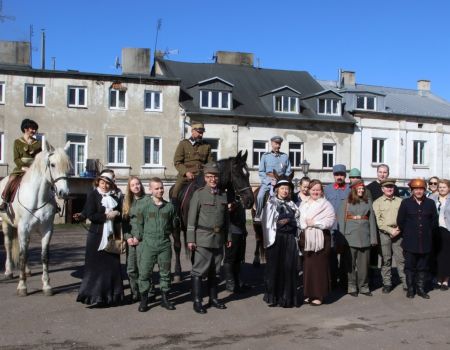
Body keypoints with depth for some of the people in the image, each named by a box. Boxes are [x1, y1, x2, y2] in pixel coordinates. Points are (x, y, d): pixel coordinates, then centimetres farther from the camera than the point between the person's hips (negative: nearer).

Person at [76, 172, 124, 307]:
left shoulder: (115, 198, 13)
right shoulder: (92, 196, -1)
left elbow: (121, 215, 12)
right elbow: (91, 215, -11)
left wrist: (116, 214, -9)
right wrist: (107, 216, -13)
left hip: (112, 236, 4)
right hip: (97, 236, -4)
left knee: (112, 265, 5)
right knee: (96, 266, -1)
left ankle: (112, 295, 14)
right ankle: (93, 296, 7)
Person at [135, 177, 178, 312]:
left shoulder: (169, 206, 6)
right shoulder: (144, 206, -2)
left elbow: (173, 224, 16)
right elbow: (139, 225, 2)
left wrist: (165, 233, 12)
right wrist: (140, 238, 5)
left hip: (165, 244, 3)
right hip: (148, 244, -2)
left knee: (165, 272, 10)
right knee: (144, 272, 0)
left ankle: (165, 298, 22)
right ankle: (144, 300, 12)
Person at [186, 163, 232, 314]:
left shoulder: (223, 195, 9)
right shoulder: (199, 194, -6)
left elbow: (226, 218, 15)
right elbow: (191, 218, -9)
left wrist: (228, 237, 12)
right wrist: (190, 239, -12)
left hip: (218, 239, 5)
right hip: (203, 238, -5)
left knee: (214, 271, 14)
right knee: (199, 270, -1)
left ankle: (213, 298, 26)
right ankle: (197, 302, 6)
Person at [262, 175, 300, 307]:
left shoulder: (292, 205, 16)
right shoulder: (271, 203, 2)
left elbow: (297, 221, 17)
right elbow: (267, 222, -3)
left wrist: (289, 221, -1)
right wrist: (268, 239, -10)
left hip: (290, 239, 4)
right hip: (276, 238, -4)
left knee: (289, 267, 1)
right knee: (274, 267, -1)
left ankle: (287, 297, 10)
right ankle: (272, 297, 9)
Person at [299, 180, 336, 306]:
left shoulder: (326, 204, 0)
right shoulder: (303, 204, 14)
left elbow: (330, 220, -11)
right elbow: (299, 219, 14)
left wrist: (314, 223, -13)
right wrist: (305, 224, -3)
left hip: (321, 238, -4)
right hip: (306, 238, 4)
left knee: (319, 267, -2)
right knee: (307, 266, 5)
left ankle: (319, 295, 5)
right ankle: (308, 294, 14)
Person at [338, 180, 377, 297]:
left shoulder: (368, 202, 9)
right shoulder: (346, 202, 3)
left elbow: (372, 220, 6)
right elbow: (341, 220, 0)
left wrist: (373, 238, 1)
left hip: (364, 237, 2)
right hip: (350, 237, -2)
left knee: (364, 263, 6)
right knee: (350, 264, 3)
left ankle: (363, 287, 16)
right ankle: (351, 287, 11)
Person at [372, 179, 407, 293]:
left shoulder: (400, 201, 11)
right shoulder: (377, 202, 4)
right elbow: (378, 221, -3)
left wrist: (399, 229, -9)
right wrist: (391, 230, -10)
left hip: (398, 233, 1)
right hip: (384, 233, -1)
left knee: (401, 258, 0)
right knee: (386, 259, 3)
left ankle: (405, 282, 6)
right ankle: (387, 283, 10)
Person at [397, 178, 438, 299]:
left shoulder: (430, 203, 6)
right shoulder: (406, 203, 1)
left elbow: (434, 222, 11)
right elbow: (400, 221, 3)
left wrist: (427, 232, 9)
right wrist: (407, 233, 5)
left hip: (425, 242, 2)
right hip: (410, 243, -2)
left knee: (423, 267, 8)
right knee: (410, 266, 3)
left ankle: (421, 289, 17)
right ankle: (410, 289, 12)